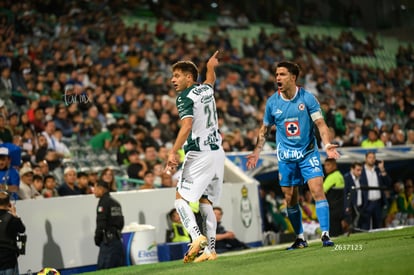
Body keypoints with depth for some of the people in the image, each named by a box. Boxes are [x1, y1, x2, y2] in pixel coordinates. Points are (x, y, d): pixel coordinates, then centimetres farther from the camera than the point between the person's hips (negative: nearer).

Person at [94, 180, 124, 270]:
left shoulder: (103, 202, -9)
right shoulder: (116, 202, 16)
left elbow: (101, 223, -14)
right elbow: (121, 223, 17)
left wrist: (97, 239, -3)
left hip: (108, 241, -9)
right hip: (118, 239, 9)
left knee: (102, 269, -9)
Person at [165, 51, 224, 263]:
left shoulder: (185, 97, -9)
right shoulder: (206, 89, 13)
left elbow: (187, 126, -23)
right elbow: (210, 80, 39)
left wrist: (173, 152, -26)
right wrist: (210, 66, 60)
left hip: (199, 155, -8)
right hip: (217, 152, 8)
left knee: (181, 199, -5)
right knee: (205, 202, 13)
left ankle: (197, 236, -25)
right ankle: (210, 249, 7)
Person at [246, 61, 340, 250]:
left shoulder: (307, 98, -8)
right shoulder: (272, 102, 0)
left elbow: (320, 123, -9)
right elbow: (265, 129, 12)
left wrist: (327, 144, -25)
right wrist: (256, 152, 3)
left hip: (308, 153, -3)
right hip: (286, 156, 3)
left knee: (317, 191, -16)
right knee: (290, 199, 5)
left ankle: (325, 235, -14)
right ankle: (300, 238, 18)